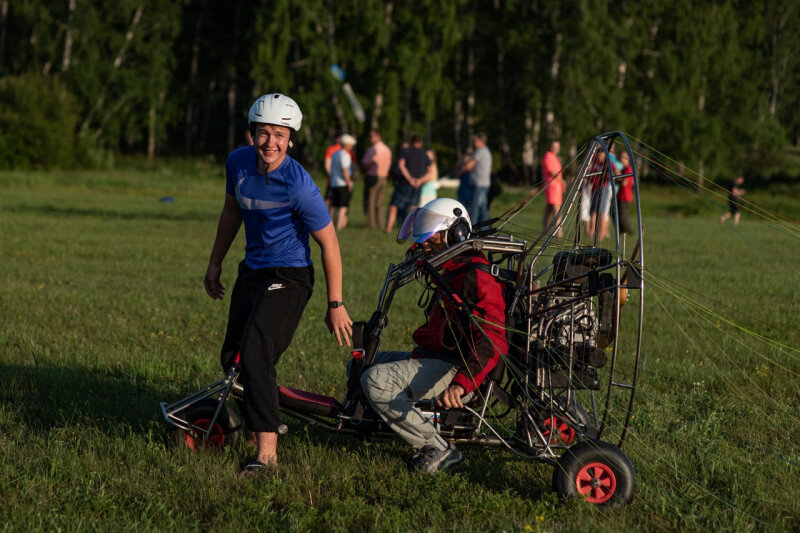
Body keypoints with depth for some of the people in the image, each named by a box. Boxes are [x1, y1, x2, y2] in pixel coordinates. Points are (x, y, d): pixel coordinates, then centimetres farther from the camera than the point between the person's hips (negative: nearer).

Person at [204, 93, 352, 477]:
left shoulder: (298, 185, -23)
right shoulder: (238, 162, -4)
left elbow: (329, 243, -14)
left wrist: (335, 305, -12)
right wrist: (215, 263, 21)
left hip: (288, 277, -7)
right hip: (251, 270, 7)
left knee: (256, 355, -21)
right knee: (233, 358, 11)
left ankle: (267, 452, -21)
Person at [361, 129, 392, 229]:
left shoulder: (372, 150, -16)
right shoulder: (388, 150, 6)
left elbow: (365, 163, -12)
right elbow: (389, 164, 11)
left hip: (372, 178, -6)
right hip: (383, 178, 6)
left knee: (370, 202, 1)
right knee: (380, 203, 12)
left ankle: (371, 223, -1)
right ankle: (381, 223, 10)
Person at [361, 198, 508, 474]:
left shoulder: (476, 277, -17)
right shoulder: (451, 273, 18)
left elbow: (492, 341, -30)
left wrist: (461, 383, -43)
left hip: (454, 368, -11)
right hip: (433, 359, 11)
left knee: (375, 381, -26)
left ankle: (438, 449, -21)